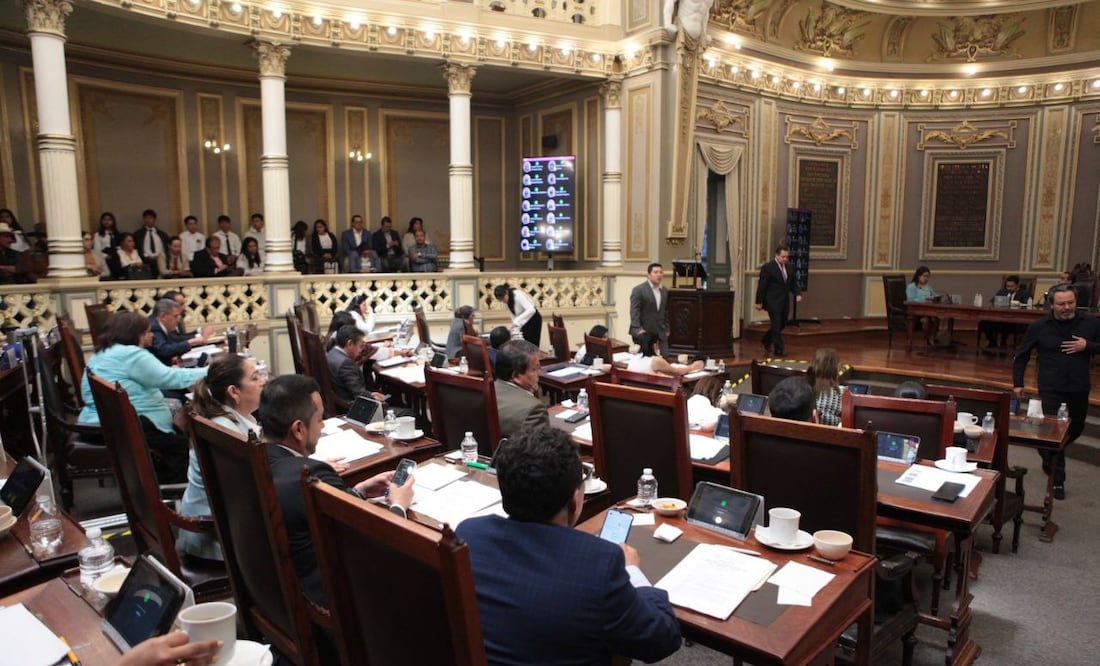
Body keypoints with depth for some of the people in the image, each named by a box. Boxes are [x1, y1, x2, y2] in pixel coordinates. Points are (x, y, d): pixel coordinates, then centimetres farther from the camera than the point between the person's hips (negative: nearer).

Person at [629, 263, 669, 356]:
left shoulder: (665, 290, 12)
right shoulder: (638, 290, -7)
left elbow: (666, 311, 18)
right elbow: (634, 311, -12)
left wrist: (666, 329, 13)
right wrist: (637, 329, -21)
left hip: (661, 333, 5)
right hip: (643, 332, -5)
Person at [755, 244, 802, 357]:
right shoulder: (768, 267, -10)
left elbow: (793, 284, 14)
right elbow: (761, 286, -10)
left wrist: (798, 294, -6)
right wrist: (759, 302, -11)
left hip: (784, 303, 7)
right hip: (773, 302, -7)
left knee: (782, 324, 15)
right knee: (777, 326, -4)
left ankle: (766, 340, 37)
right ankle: (779, 349, 3)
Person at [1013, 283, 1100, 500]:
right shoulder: (1039, 327, -5)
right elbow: (1021, 355, 4)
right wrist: (1017, 383, 2)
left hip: (1079, 390, 3)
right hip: (1051, 390, -3)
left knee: (1076, 429, 18)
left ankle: (1048, 454, 47)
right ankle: (1058, 480, 8)